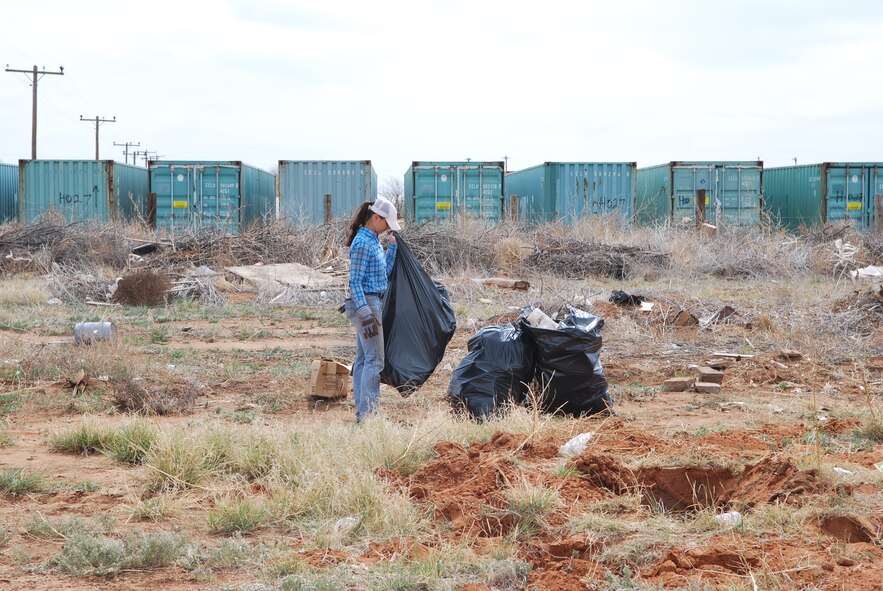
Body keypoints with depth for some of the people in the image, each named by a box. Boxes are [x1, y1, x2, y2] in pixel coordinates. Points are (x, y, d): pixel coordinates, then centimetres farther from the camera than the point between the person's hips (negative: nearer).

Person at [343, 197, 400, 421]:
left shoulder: (374, 240, 13)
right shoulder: (362, 243, -15)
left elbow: (385, 272, 19)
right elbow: (355, 282, -18)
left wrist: (392, 246, 11)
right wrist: (366, 314, -23)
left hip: (373, 302, 10)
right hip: (365, 303, -10)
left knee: (362, 360, 11)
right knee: (374, 360, -10)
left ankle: (362, 412, 15)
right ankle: (367, 412, -10)